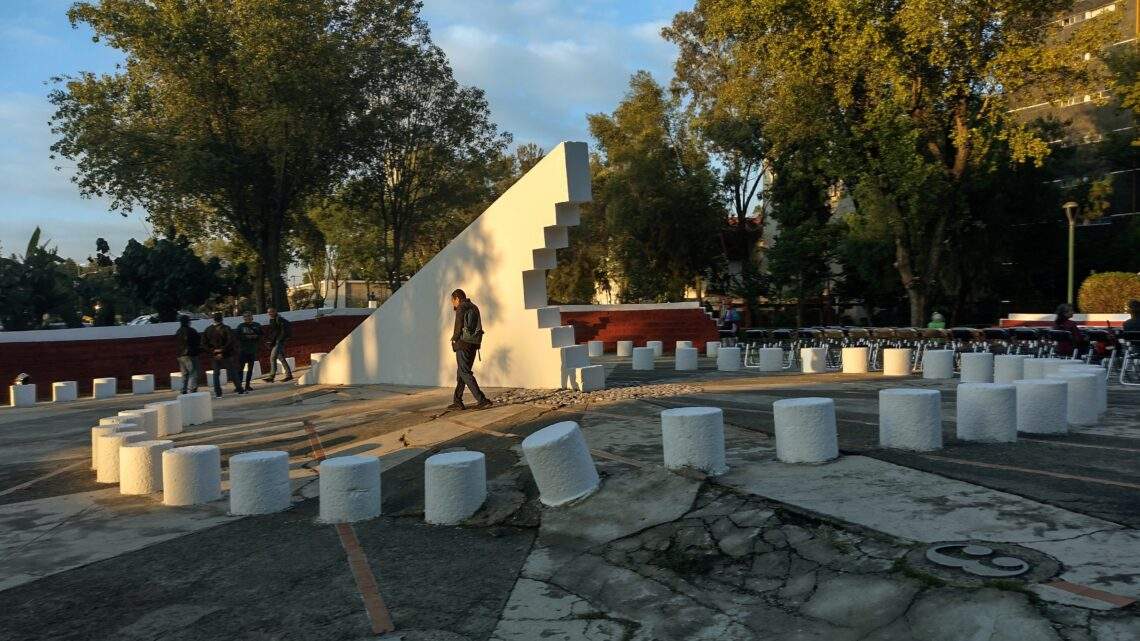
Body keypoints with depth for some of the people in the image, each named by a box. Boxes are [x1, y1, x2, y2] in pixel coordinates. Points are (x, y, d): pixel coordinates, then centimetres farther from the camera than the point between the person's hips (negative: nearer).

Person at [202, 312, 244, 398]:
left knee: (216, 374, 11)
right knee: (232, 372, 6)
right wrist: (223, 349, -12)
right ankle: (239, 389, 8)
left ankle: (218, 393, 7)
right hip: (226, 355, -3)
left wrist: (212, 350, -1)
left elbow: (204, 342, 1)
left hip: (214, 355, 3)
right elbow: (231, 340, -20)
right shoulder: (226, 328, -12)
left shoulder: (208, 330, 1)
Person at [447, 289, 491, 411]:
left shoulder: (461, 308, -7)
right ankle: (458, 401, 13)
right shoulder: (474, 307, 18)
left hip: (463, 343, -8)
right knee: (461, 372, 14)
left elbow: (458, 326, -11)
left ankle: (482, 400, -15)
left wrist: (454, 339, 3)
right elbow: (477, 327, 15)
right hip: (474, 344, 8)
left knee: (465, 373, -7)